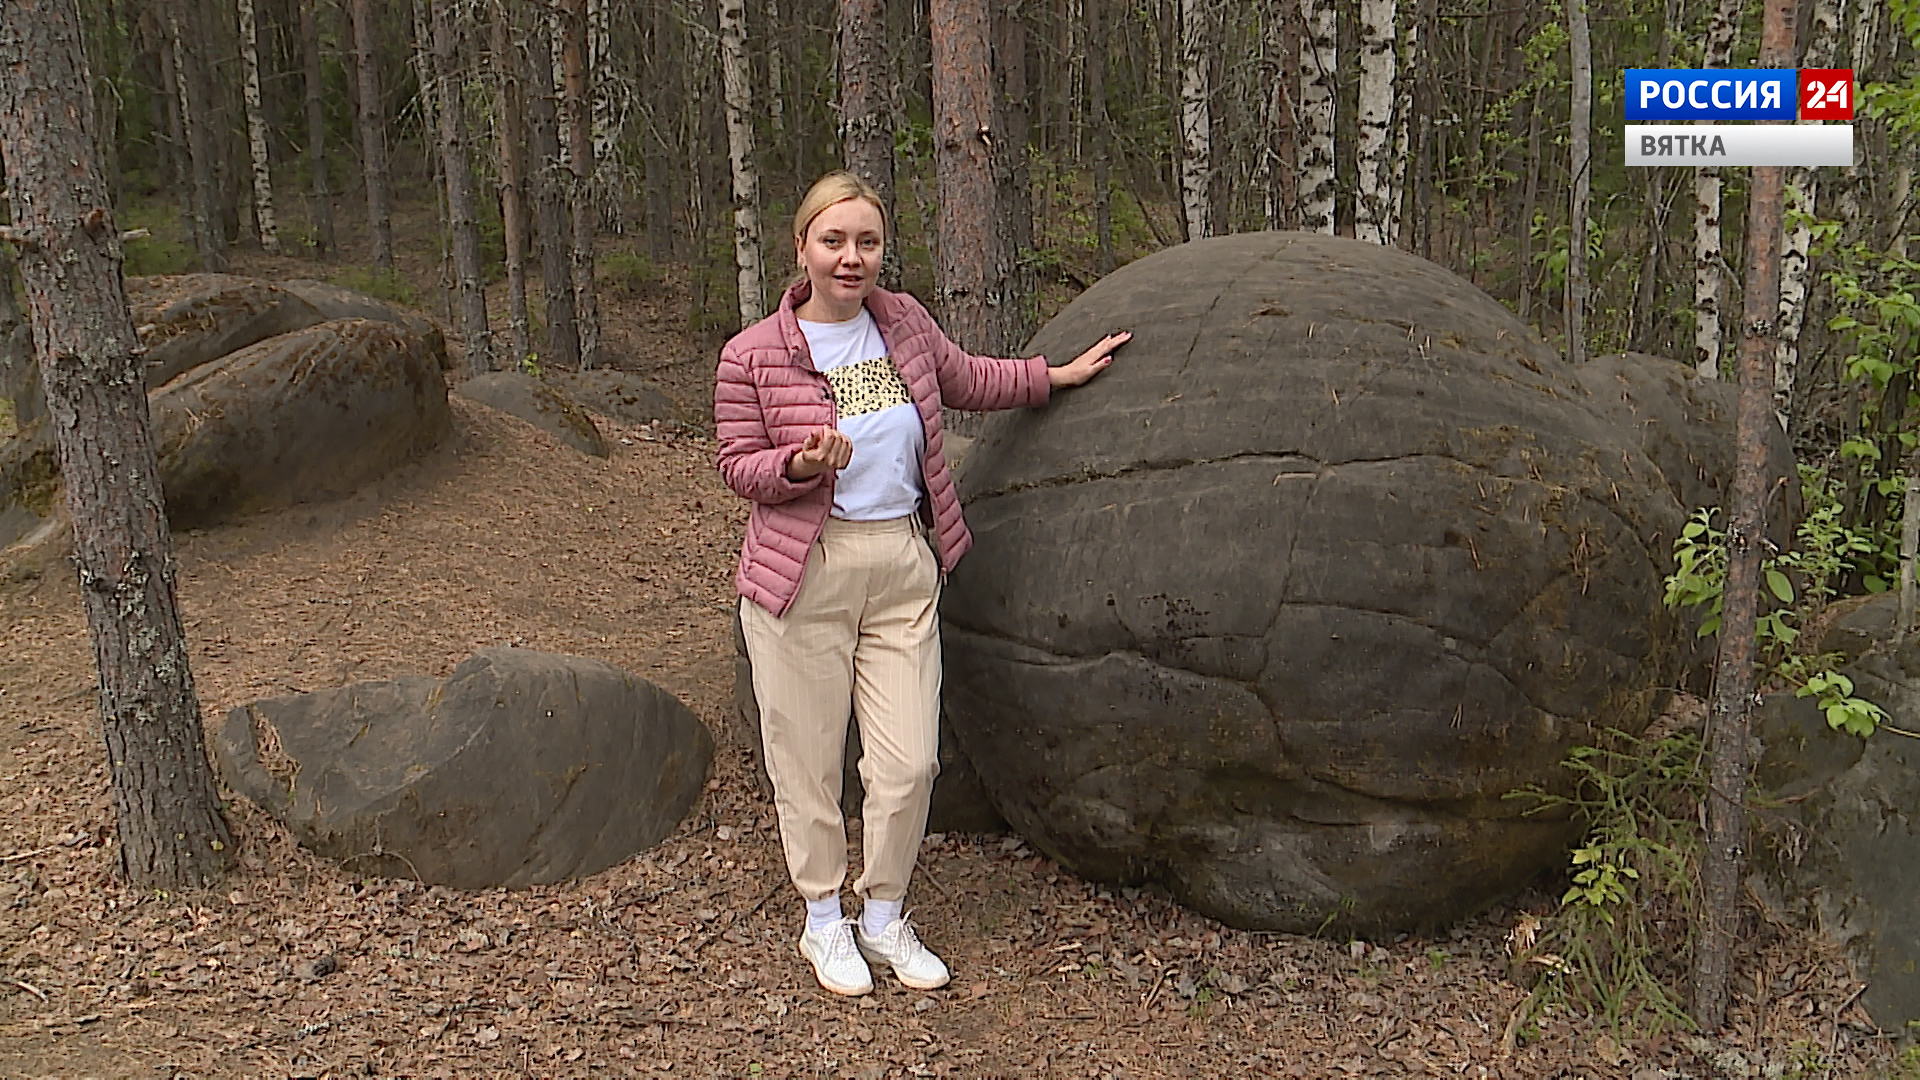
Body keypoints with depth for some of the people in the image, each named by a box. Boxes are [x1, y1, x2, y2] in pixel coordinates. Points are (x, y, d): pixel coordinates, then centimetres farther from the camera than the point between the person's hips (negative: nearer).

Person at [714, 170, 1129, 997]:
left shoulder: (903, 322, 6)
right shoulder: (754, 356, -6)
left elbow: (966, 380, 24)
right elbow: (739, 468, -1)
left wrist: (1057, 376, 26)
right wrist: (802, 464, -20)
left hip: (903, 565, 4)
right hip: (802, 573, -3)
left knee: (909, 760, 2)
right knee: (808, 758, 5)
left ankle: (884, 918, 24)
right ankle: (823, 920, 27)